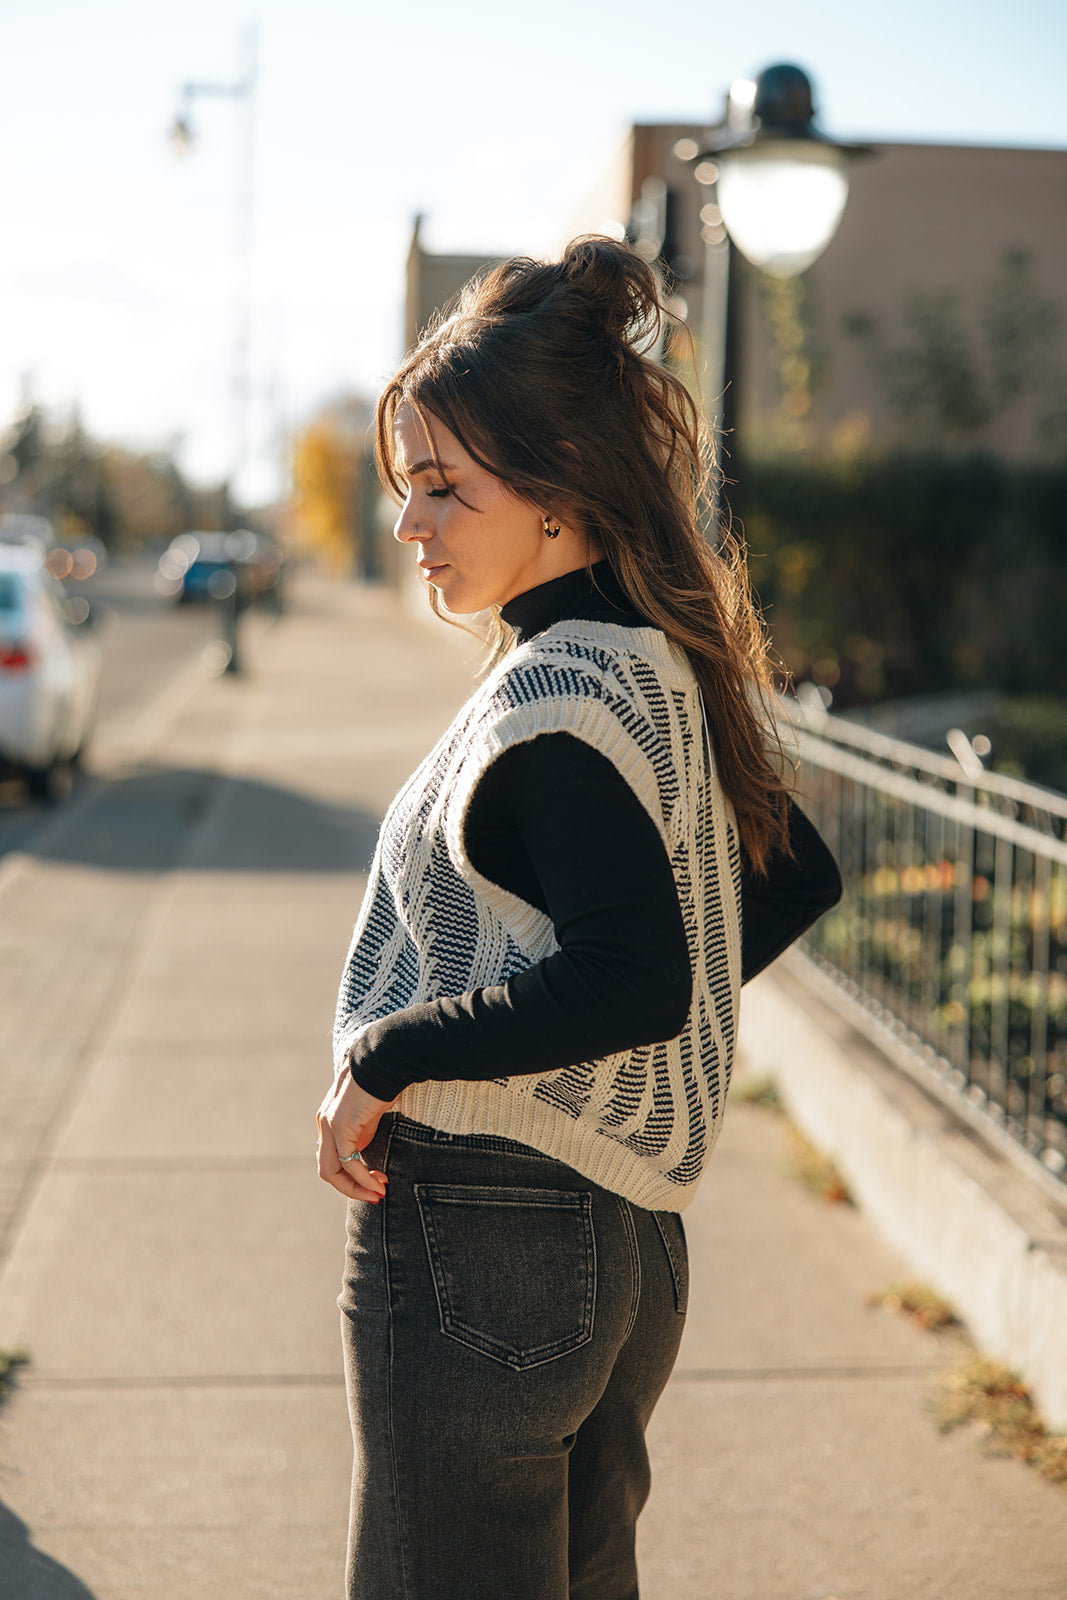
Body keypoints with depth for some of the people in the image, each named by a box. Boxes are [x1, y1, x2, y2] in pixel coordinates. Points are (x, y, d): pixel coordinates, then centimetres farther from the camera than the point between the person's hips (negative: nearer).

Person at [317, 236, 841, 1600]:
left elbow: (632, 976, -30)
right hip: (627, 1241, 9)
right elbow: (799, 876, 18)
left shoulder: (557, 695, -20)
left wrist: (384, 1056, -21)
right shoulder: (662, 667, 7)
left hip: (479, 1246, -9)